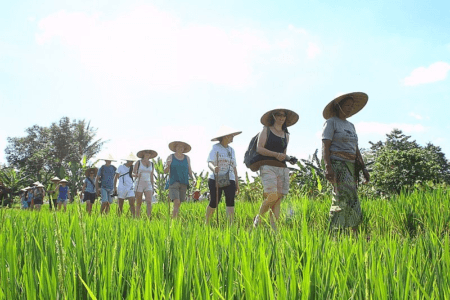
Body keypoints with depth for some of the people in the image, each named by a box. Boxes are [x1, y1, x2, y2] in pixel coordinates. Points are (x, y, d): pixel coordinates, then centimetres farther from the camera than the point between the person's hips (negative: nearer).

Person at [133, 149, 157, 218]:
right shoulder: (138, 162, 1)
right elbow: (133, 174, 2)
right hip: (139, 184, -2)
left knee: (149, 202, -16)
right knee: (139, 203, 1)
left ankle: (149, 218, -19)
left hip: (148, 185, 2)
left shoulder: (151, 164, 11)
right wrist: (137, 175, -21)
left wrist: (153, 187, 9)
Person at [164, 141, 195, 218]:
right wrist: (168, 166, -20)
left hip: (184, 184, 3)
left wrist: (194, 179, -3)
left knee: (179, 204, 3)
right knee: (176, 202, -18)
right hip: (173, 182, -3)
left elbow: (189, 171, 14)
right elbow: (165, 171, 2)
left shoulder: (187, 158, 12)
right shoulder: (170, 157, 4)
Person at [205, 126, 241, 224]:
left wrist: (237, 182, 16)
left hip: (229, 180, 4)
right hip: (216, 180, -4)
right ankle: (206, 222, 20)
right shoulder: (215, 147, 3)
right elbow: (210, 163, -8)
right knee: (214, 202, -1)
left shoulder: (231, 150, 19)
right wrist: (213, 169, -32)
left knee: (230, 201, -10)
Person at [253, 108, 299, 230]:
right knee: (272, 196, -17)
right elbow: (259, 149, -3)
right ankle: (258, 218, 6)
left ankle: (274, 227, -1)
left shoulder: (286, 135, 22)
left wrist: (286, 157, 4)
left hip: (282, 168, 5)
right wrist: (276, 154, -12)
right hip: (268, 166, -5)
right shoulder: (266, 130, 8)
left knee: (278, 198, -2)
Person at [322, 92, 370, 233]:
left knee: (341, 200, 4)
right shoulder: (331, 122, 0)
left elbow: (356, 149, 23)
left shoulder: (351, 126, 23)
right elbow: (325, 146, -10)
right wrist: (328, 167, -22)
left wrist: (364, 168, 14)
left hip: (351, 166, 7)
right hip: (337, 164, -7)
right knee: (349, 198, -16)